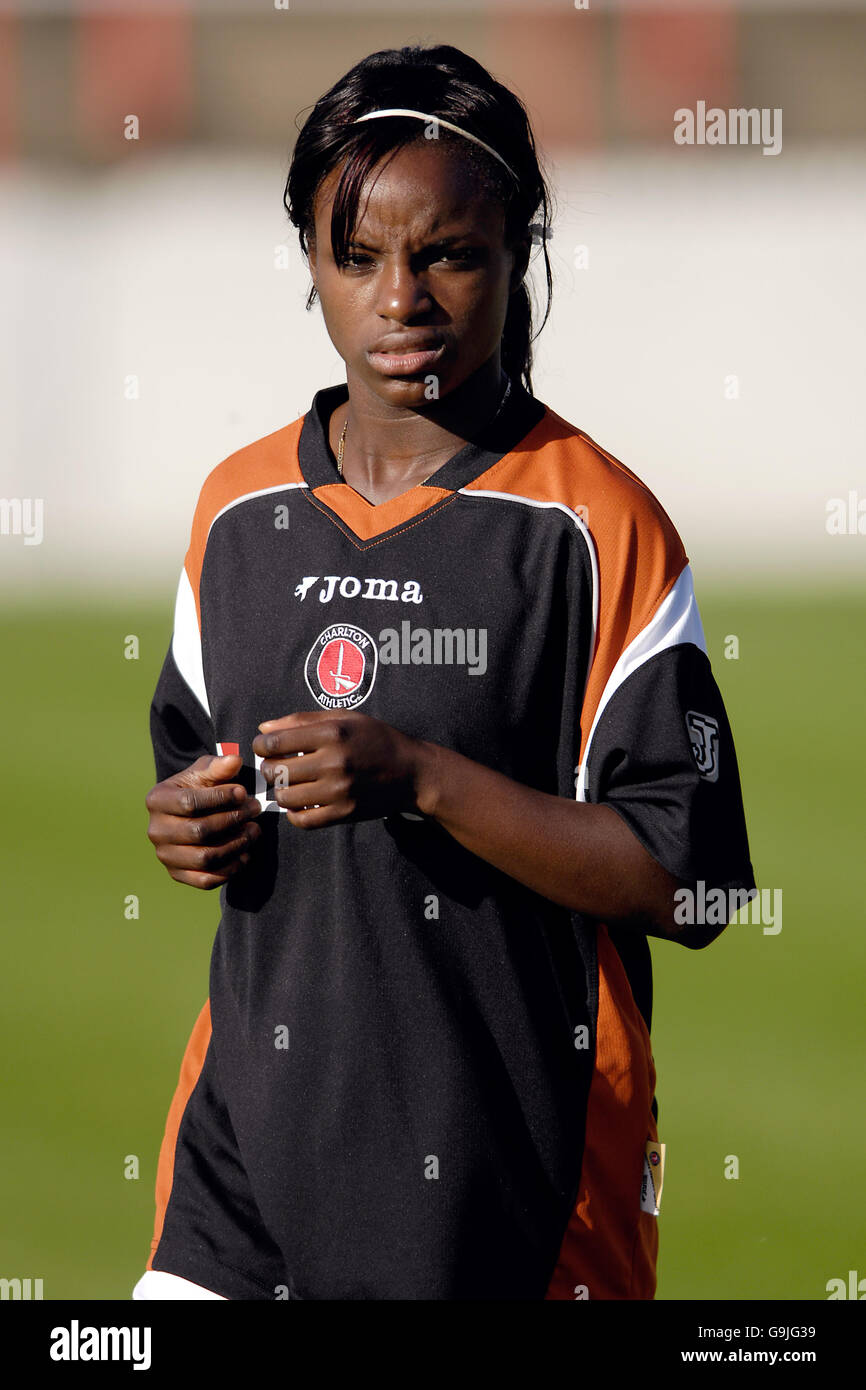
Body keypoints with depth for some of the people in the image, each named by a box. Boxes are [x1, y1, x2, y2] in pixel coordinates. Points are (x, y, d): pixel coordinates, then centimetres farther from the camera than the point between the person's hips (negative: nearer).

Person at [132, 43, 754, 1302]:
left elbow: (684, 880, -12)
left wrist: (421, 779, -20)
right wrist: (197, 825, 2)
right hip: (253, 1138, 4)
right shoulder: (239, 508, 10)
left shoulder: (591, 525, -7)